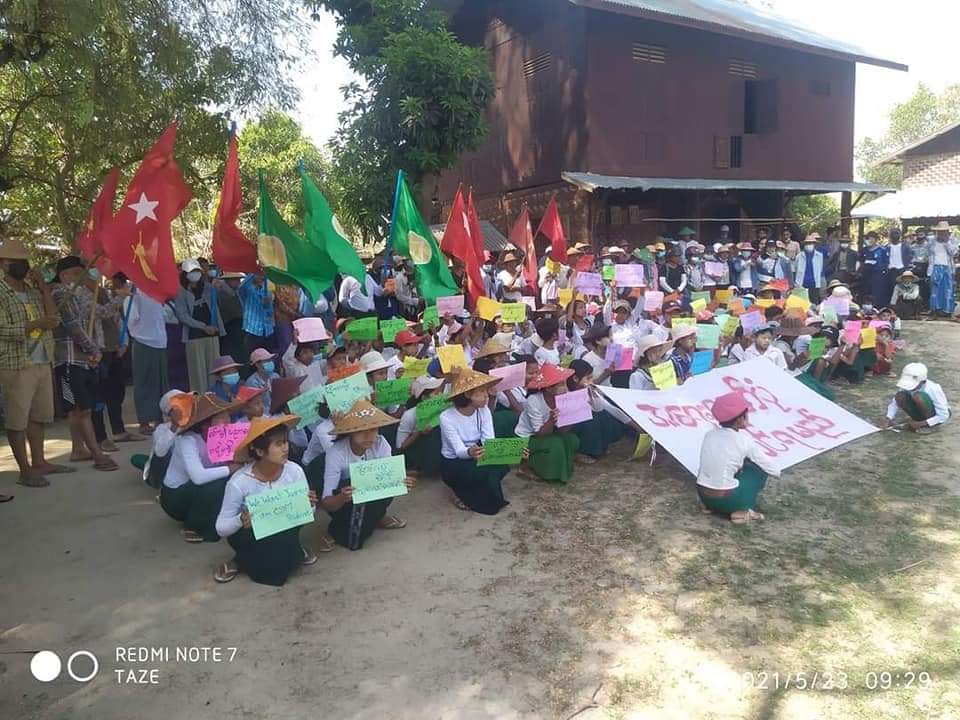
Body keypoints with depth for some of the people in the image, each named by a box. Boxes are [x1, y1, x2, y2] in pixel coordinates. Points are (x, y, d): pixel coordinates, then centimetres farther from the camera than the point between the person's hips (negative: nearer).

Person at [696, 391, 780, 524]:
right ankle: (743, 511, 6)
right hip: (726, 499, -5)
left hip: (703, 496, 5)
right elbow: (766, 464, 5)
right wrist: (778, 473, 27)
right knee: (760, 468, 14)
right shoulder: (743, 440, -9)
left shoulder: (710, 435, 3)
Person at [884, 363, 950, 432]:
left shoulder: (934, 389, -29)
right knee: (899, 396, -22)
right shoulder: (907, 385, -17)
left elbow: (943, 416, -26)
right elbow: (895, 402, -4)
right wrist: (889, 418, -20)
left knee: (917, 396, -34)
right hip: (922, 413, 5)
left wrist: (920, 424, -30)